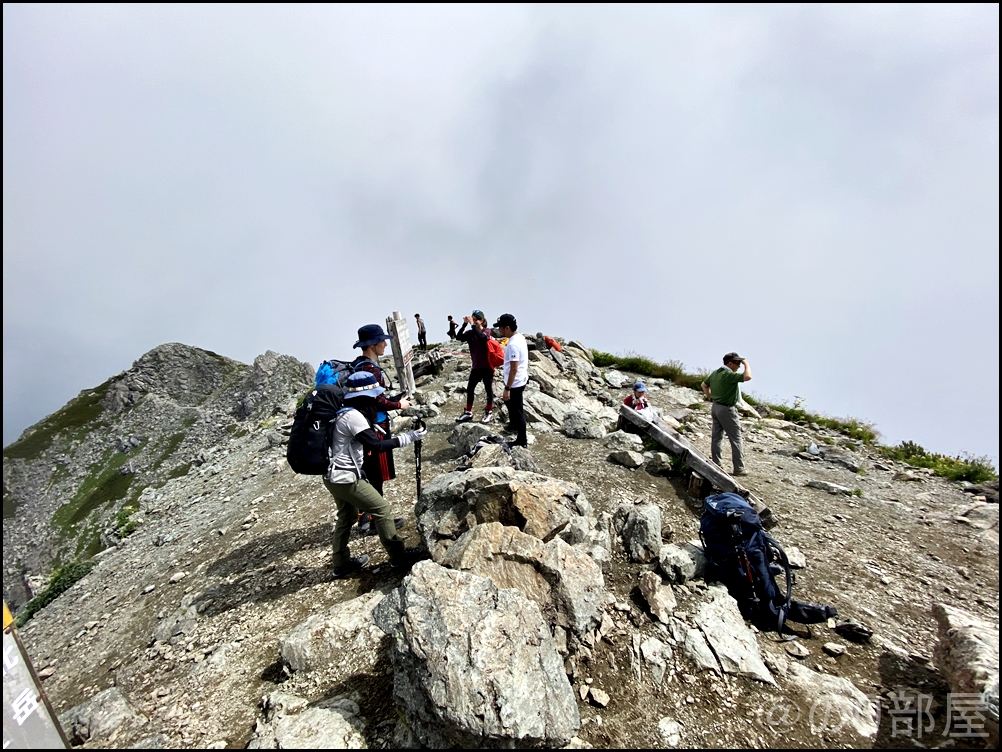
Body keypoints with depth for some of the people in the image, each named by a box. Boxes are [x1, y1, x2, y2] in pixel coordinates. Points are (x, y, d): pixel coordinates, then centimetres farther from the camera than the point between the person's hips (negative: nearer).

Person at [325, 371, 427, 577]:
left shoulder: (346, 412, 8)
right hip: (346, 478, -10)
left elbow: (367, 443, 13)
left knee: (347, 517, 21)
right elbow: (377, 446, -21)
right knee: (382, 509, 0)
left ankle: (341, 564, 34)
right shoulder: (353, 416, -22)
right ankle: (398, 556, 11)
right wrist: (408, 437, -18)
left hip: (335, 476, 10)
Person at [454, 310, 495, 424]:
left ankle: (489, 413, 19)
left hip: (487, 366, -5)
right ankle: (468, 413, 21)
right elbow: (458, 337, -13)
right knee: (470, 389, 9)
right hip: (476, 367, 5)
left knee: (488, 389, 6)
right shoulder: (470, 333, 3)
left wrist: (472, 324, -30)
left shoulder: (487, 331, -9)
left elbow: (481, 337, -32)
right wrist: (465, 324, -20)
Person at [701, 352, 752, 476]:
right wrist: (747, 364, -15)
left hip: (716, 407, 9)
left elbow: (703, 385, 19)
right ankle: (739, 468, 5)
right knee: (736, 439, 1)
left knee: (716, 437, 12)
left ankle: (716, 464, 18)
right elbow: (748, 377, -32)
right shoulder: (729, 375, -20)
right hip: (726, 410, -9)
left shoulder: (715, 373, 8)